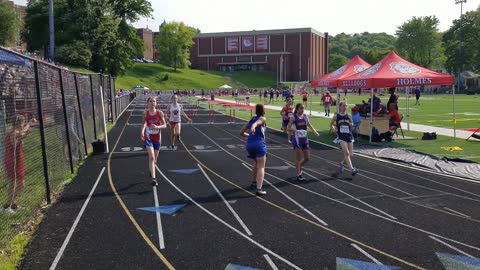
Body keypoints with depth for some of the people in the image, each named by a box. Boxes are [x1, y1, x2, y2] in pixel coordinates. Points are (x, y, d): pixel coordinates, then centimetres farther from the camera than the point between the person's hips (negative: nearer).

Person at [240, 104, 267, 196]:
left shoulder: (251, 120, 21)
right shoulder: (262, 119, 4)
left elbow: (241, 132, 23)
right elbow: (257, 122, -22)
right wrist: (253, 126, -43)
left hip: (249, 144, 6)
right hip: (259, 144, -6)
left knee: (256, 163, 30)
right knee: (261, 167, -4)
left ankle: (255, 181, 44)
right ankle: (259, 189, -13)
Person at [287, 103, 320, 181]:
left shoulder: (305, 116, 7)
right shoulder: (293, 117, -8)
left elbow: (309, 125, 16)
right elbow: (288, 128, -12)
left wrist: (315, 132, 1)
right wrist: (297, 130, -27)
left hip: (304, 138, 6)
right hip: (297, 139, -6)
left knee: (307, 158, 9)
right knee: (298, 158, 0)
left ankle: (299, 167, 35)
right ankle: (298, 175, 12)